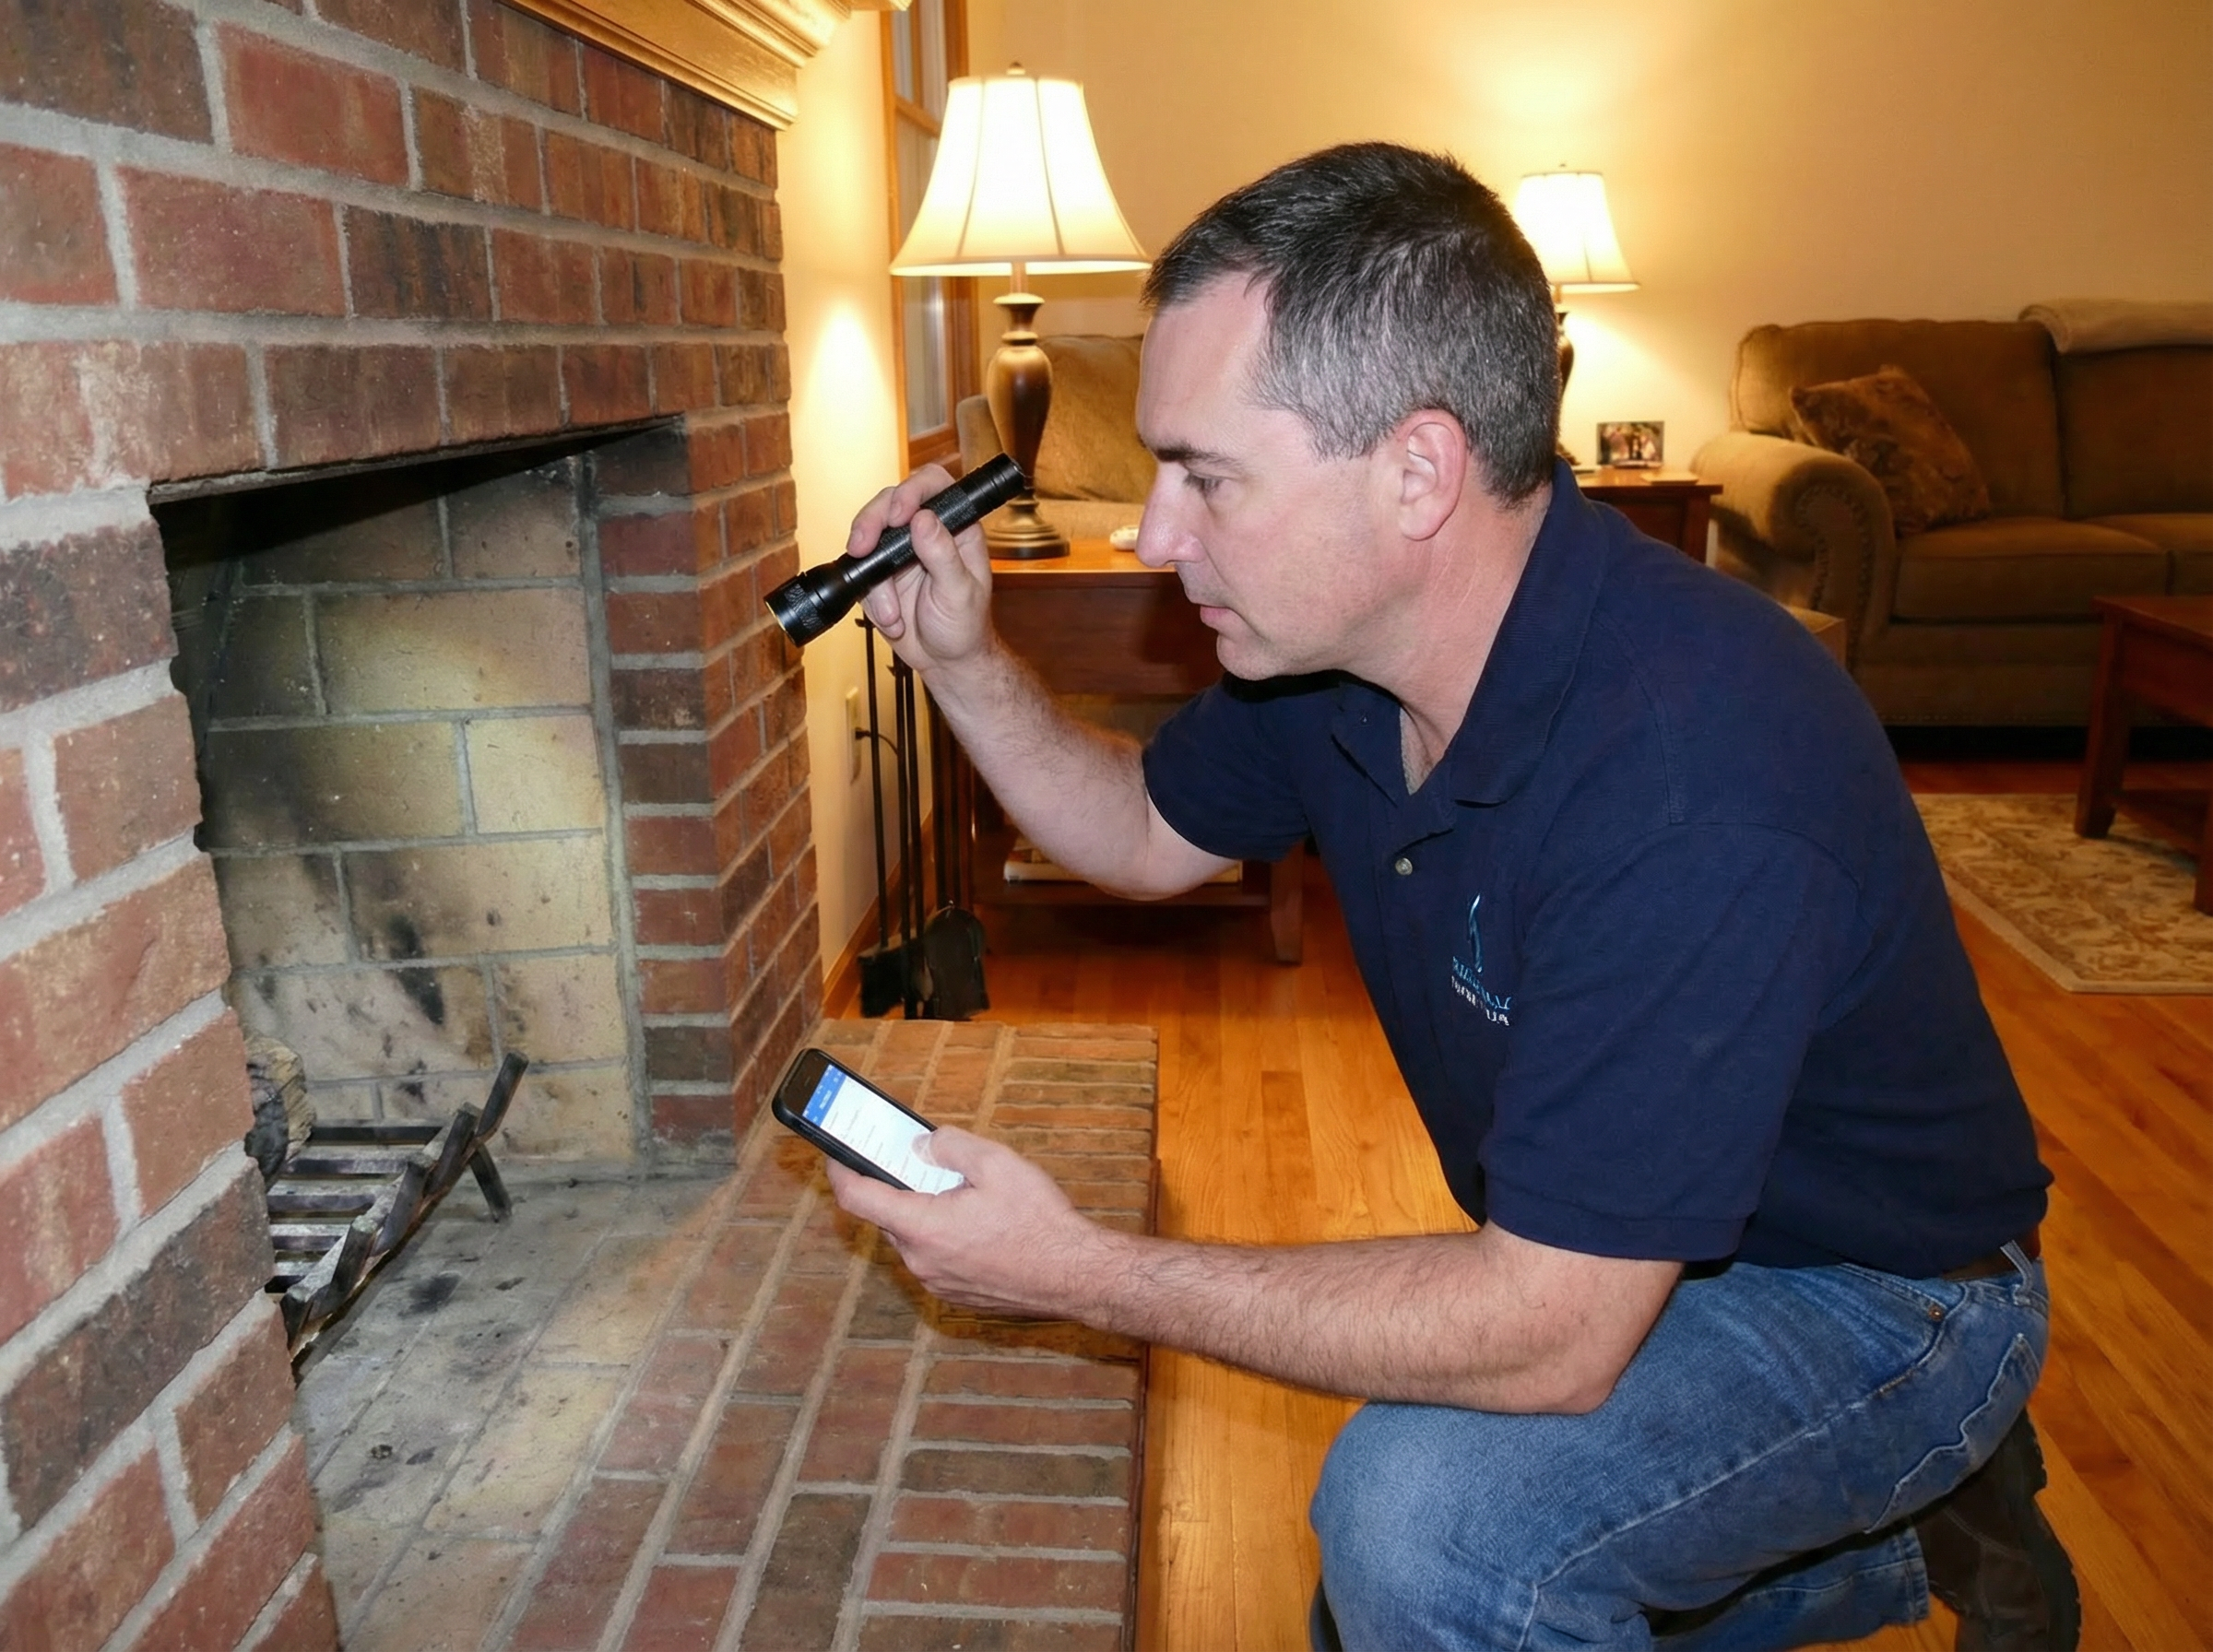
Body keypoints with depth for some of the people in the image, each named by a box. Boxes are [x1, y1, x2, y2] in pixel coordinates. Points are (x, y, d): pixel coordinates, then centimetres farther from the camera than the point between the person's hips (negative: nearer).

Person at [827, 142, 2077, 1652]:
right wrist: (964, 661, -10)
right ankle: (1905, 1528, 30)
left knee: (1424, 1515, -32)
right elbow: (1147, 832, 6)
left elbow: (1549, 1336, -36)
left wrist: (1083, 1274, -32)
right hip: (1604, 1261, 8)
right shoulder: (1334, 641, -11)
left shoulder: (1691, 779, -38)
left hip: (1872, 1298, -7)